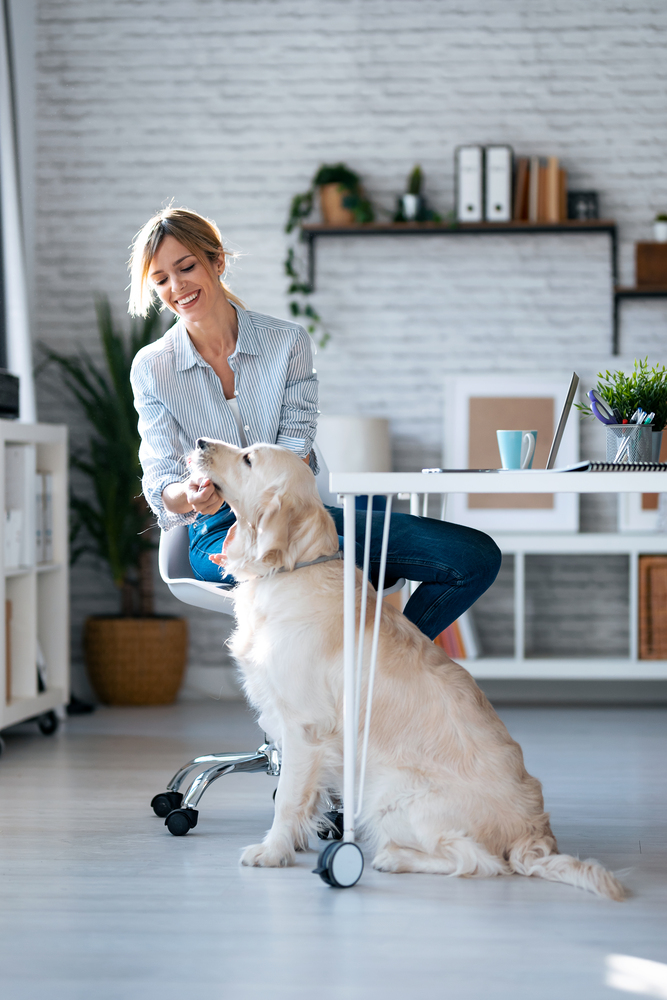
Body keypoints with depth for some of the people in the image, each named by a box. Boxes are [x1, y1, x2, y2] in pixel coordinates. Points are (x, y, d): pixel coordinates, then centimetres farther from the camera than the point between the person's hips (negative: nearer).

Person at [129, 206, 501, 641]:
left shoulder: (288, 341, 3)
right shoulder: (151, 368, 3)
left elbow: (295, 452, -4)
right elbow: (161, 484, -4)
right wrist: (191, 495, -29)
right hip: (215, 529, -3)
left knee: (476, 556, -15)